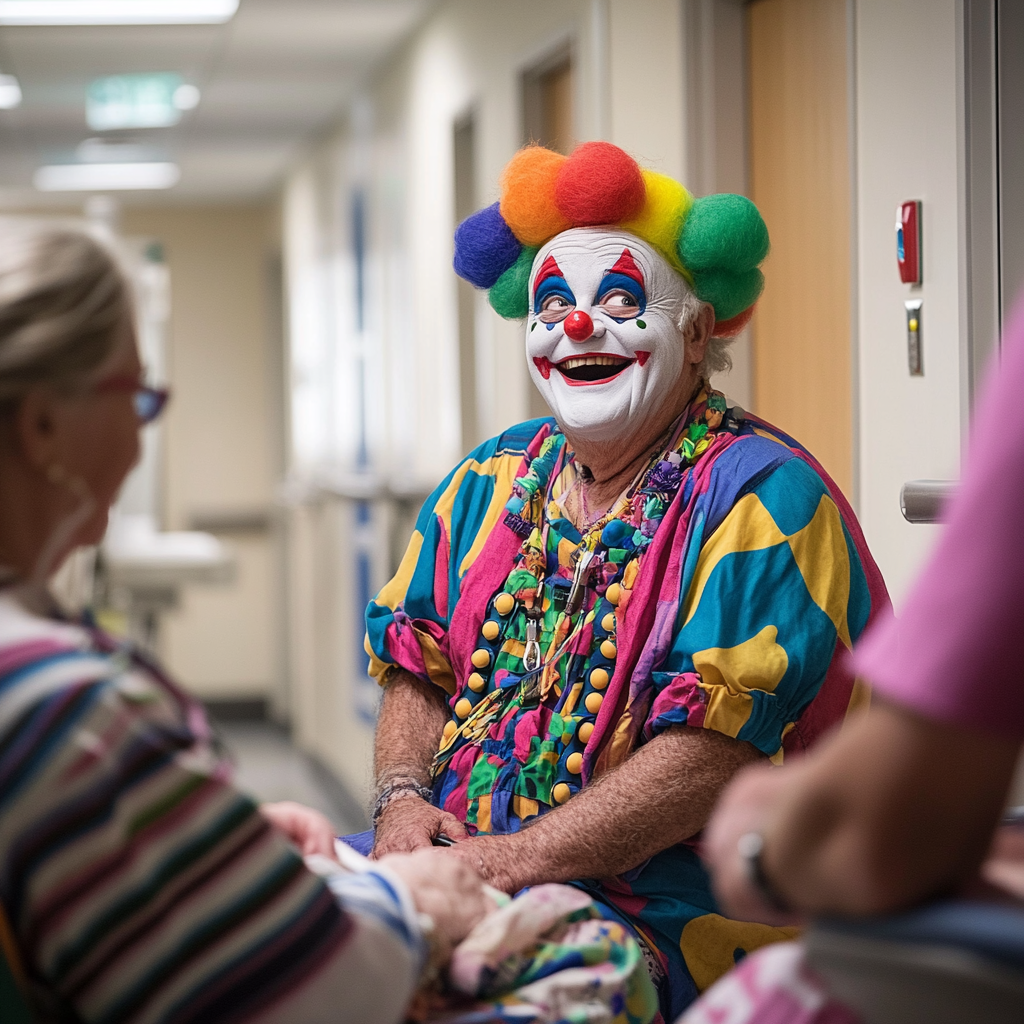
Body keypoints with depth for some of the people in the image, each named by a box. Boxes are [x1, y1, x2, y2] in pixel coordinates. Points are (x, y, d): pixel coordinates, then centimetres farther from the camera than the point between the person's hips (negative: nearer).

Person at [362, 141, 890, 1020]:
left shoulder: (761, 497, -8)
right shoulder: (491, 482, 14)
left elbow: (717, 750, -17)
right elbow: (416, 668, 17)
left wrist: (514, 860, -20)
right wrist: (403, 799, -4)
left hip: (660, 910, -6)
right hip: (451, 858, 7)